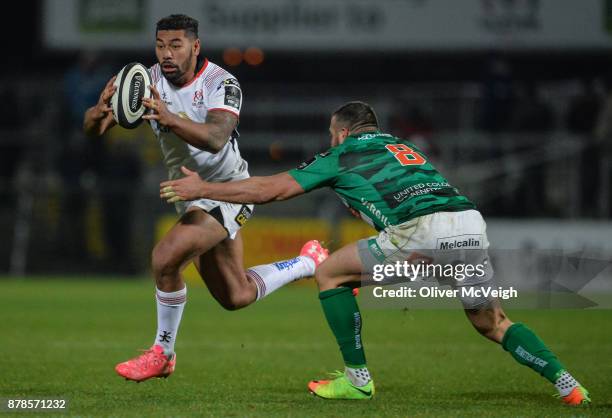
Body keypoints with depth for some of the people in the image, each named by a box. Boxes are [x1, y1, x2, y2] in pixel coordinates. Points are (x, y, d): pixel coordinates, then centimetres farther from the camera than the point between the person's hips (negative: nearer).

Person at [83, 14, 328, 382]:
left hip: (226, 192, -7)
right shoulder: (149, 81, -7)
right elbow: (93, 128, -14)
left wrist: (170, 118, -56)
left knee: (166, 257, -27)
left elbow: (216, 138, -40)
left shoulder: (222, 83, -22)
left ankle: (163, 354, -8)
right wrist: (100, 112, -38)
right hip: (190, 196, 7)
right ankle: (310, 263, 42)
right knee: (235, 297, 18)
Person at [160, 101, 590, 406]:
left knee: (330, 273, 12)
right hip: (471, 222, 6)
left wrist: (203, 188, 26)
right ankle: (566, 382, 4)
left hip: (424, 231, -6)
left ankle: (357, 379, 13)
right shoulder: (402, 146, 34)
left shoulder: (341, 155, 17)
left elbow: (269, 189, 17)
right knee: (492, 322, 22)